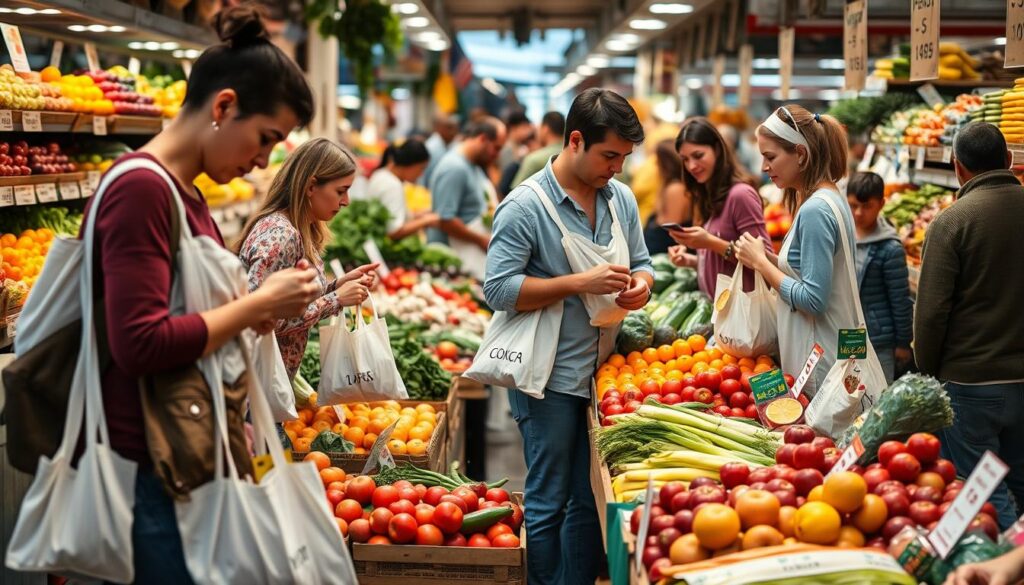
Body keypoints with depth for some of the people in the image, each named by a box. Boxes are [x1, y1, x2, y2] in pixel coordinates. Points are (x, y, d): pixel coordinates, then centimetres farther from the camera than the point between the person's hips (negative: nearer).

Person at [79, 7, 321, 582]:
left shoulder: (186, 193, 13)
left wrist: (267, 302, 5)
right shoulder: (142, 188, -16)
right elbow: (139, 344, -24)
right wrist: (258, 306, -15)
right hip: (152, 469, -10)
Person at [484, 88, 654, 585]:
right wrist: (581, 283, -21)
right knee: (549, 504, 3)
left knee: (592, 499, 13)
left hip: (603, 371, 6)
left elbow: (641, 262, 19)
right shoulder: (525, 206, -12)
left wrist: (641, 284, -6)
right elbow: (498, 288, -17)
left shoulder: (621, 198, 8)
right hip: (551, 379, -6)